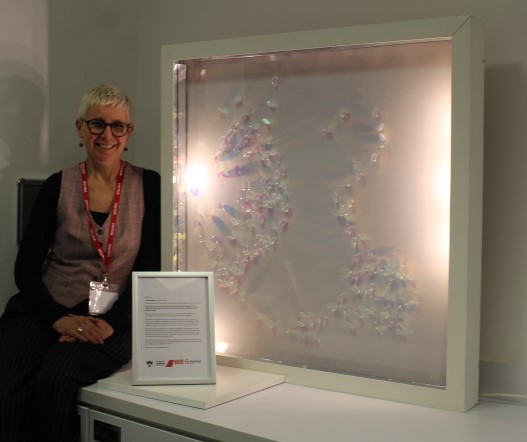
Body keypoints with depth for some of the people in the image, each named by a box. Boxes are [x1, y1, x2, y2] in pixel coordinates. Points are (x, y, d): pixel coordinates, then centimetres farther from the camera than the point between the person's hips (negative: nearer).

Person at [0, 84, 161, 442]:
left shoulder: (148, 186, 4)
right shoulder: (58, 187, 7)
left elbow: (150, 270, 1)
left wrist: (110, 323, -14)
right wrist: (59, 318, -13)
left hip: (111, 318, -1)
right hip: (46, 311, 2)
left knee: (54, 381, -31)